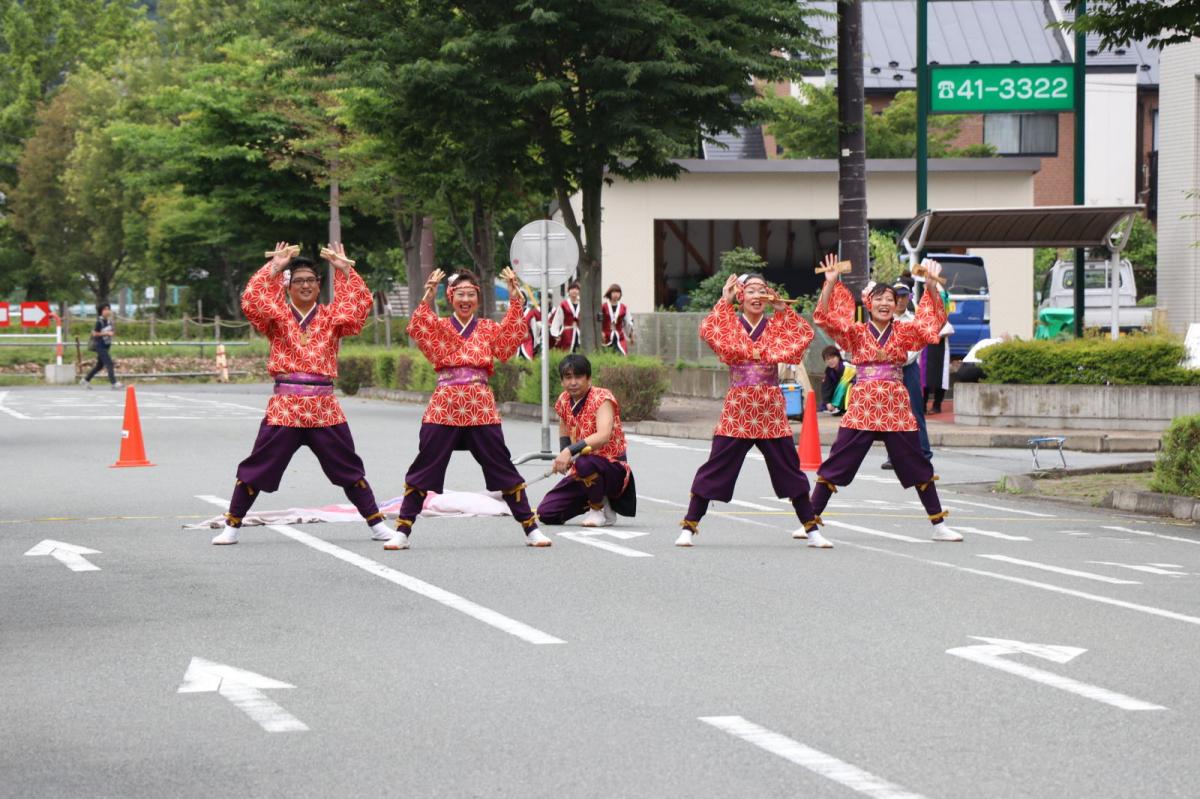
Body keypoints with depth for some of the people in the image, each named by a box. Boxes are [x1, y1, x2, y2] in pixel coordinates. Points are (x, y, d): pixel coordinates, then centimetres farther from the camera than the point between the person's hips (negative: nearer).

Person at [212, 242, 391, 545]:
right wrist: (274, 267, -13)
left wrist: (344, 269, -10)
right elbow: (251, 300, -12)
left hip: (324, 406, 1)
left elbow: (361, 303, -7)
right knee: (257, 468, 1)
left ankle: (376, 523, 16)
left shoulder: (331, 317, 8)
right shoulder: (278, 316, 5)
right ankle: (232, 526, 11)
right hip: (285, 404, -1)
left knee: (348, 468, 7)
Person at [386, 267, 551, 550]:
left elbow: (513, 336, -6)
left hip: (481, 409, 1)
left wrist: (515, 299, -16)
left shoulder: (488, 329, 11)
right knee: (424, 470, 0)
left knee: (502, 468, 3)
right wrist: (427, 298, -23)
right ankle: (402, 531, 7)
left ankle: (531, 528, 10)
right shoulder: (438, 328, 8)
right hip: (445, 406, 0)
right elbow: (416, 329, -11)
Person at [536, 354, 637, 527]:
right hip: (580, 475, 7)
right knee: (546, 513, -7)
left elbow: (603, 436, -32)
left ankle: (600, 509, -11)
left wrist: (570, 451, -41)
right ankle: (596, 500, 16)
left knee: (584, 462, -40)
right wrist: (563, 457, -2)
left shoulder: (602, 397, -16)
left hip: (613, 469, -7)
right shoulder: (564, 400, 5)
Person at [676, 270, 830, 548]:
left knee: (790, 470, 6)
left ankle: (812, 530, 14)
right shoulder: (730, 325, 2)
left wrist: (781, 307, -7)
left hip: (771, 411, 2)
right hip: (738, 409, -2)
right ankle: (688, 528, 2)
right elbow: (707, 331, -18)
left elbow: (805, 334, -6)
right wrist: (725, 301, -14)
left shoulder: (776, 327, 9)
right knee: (714, 469, -3)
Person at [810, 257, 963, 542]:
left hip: (897, 408, 1)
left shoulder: (905, 332, 6)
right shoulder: (855, 332, 3)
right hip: (862, 407, -1)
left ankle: (939, 525, 14)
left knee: (917, 466, 6)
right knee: (836, 464, -2)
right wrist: (830, 283, -20)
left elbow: (935, 318, -4)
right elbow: (824, 316, -8)